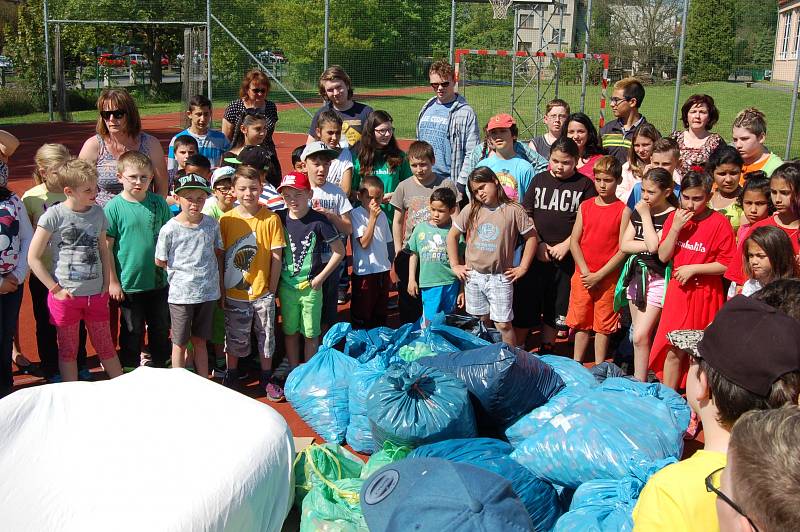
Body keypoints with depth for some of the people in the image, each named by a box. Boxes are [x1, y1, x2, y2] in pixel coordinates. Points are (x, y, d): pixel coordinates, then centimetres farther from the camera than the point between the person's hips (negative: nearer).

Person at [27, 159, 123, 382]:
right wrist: (55, 289, -10)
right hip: (66, 296, -3)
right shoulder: (54, 215, -12)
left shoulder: (97, 212, 1)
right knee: (68, 350, 11)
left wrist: (106, 283, 6)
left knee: (106, 347, 14)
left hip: (96, 294, 3)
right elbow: (33, 257, -8)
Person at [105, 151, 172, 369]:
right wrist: (113, 282, -8)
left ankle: (160, 367, 36)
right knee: (132, 332, 11)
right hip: (128, 283, -3)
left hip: (158, 280, 3)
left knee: (161, 329, 17)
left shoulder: (159, 203, 0)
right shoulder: (114, 207, -10)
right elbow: (107, 247, -7)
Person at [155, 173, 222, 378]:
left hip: (207, 291, 3)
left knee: (200, 341, 16)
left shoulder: (212, 224, -1)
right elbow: (160, 261, -2)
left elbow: (218, 251, 12)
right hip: (181, 293, -3)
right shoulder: (170, 229, -10)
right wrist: (184, 268, -1)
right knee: (180, 343, 9)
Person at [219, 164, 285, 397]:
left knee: (266, 336, 13)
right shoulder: (226, 219, -5)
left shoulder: (271, 218, -8)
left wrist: (272, 290, -4)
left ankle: (266, 379, 31)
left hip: (262, 293, 0)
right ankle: (231, 377, 35)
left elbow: (276, 257, -4)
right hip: (234, 293, 0)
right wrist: (221, 290, -1)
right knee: (235, 338, 14)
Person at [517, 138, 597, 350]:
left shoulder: (585, 184, 1)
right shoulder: (540, 180, 7)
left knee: (555, 308, 8)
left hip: (566, 256, -1)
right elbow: (525, 216, 6)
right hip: (535, 252, 1)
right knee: (525, 303, 3)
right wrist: (538, 244, -6)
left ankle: (546, 350, 23)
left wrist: (566, 245, -13)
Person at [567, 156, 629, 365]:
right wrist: (585, 272, -8)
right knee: (581, 322, 12)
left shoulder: (623, 211, -6)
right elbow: (574, 240, 3)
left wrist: (599, 275, -13)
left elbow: (623, 249, -9)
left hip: (607, 277, -3)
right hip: (582, 275, 3)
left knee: (603, 324, 7)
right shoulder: (585, 206, 5)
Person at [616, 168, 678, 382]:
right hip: (636, 276, 6)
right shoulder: (637, 212, 10)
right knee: (641, 335, 12)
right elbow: (624, 245, 3)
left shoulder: (672, 216, -9)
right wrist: (649, 246, -12)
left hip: (658, 279, -6)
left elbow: (654, 246, -21)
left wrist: (646, 215, -12)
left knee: (640, 336, -12)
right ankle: (639, 380, 19)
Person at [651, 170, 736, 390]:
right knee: (673, 351, 7)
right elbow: (663, 256, -1)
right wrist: (675, 228, -12)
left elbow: (727, 264, -12)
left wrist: (693, 268, -16)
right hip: (678, 291, 3)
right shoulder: (674, 218, 3)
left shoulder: (719, 223, -11)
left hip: (705, 294, -3)